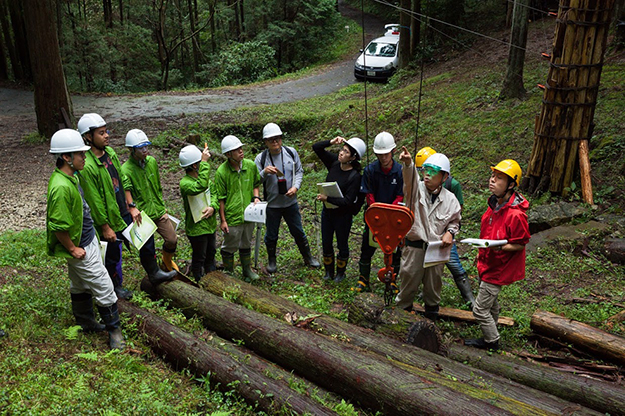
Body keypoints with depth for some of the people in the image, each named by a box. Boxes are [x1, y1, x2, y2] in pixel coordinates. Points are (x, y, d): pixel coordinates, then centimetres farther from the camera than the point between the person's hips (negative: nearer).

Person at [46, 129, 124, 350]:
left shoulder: (70, 177, 4)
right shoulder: (61, 187, -29)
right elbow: (58, 226, -28)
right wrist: (72, 249, -17)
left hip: (88, 239, 10)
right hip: (80, 248, -10)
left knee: (80, 285, 23)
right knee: (103, 287, 0)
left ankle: (86, 323, 39)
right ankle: (114, 329, 15)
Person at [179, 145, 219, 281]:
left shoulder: (205, 177, 3)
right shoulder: (185, 183, -23)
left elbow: (214, 194, 0)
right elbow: (200, 187, -43)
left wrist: (213, 207, -23)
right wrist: (204, 163, -39)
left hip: (209, 224, 8)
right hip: (196, 228, -8)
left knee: (211, 253, 24)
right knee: (199, 258, 10)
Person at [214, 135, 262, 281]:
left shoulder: (251, 165, -3)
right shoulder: (221, 172, -16)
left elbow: (256, 184, 14)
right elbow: (220, 198, -10)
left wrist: (256, 196, -6)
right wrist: (223, 220, -9)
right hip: (232, 217, -4)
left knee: (246, 244, 22)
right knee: (229, 247, 11)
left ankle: (247, 270, 42)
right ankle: (228, 273, 32)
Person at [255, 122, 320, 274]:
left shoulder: (291, 152, -4)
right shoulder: (261, 158, -10)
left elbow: (299, 171, 6)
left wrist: (295, 187, -10)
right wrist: (264, 172, -29)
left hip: (291, 202, 2)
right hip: (271, 204, -1)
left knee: (298, 232, 15)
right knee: (271, 235, 13)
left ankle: (308, 257, 34)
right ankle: (271, 261, 34)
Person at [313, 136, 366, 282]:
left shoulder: (355, 176, -23)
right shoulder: (334, 162, -6)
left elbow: (348, 201, -26)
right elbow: (316, 148, -3)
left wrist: (327, 198, -30)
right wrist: (331, 142, -18)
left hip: (343, 215, -5)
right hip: (327, 211, 6)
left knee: (342, 245, 14)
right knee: (326, 243, 17)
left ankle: (340, 273, 36)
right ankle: (329, 271, 38)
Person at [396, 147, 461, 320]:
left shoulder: (450, 199, 0)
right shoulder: (416, 189, -8)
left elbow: (455, 220, 14)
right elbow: (410, 177, -31)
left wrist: (450, 232, -7)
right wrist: (408, 163, -53)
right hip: (414, 246, -2)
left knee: (433, 285, 16)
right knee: (408, 282, 9)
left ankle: (432, 315, 35)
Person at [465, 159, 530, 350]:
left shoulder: (515, 214, -29)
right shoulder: (495, 203, -1)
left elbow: (520, 245, -19)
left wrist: (499, 247, -35)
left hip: (499, 268, -9)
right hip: (488, 263, 9)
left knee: (480, 310, 1)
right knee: (490, 303, 24)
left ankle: (492, 342, 22)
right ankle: (490, 337, 42)